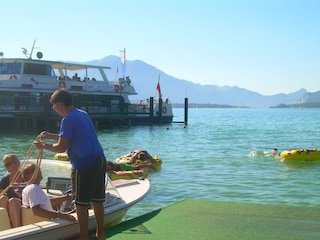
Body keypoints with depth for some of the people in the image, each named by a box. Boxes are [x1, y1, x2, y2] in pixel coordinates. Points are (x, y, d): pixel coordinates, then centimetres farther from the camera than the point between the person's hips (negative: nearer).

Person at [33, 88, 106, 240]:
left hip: (84, 165, -9)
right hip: (99, 160, 9)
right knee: (97, 200, 14)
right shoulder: (83, 114, 16)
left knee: (81, 203, 1)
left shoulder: (68, 119, -11)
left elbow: (61, 148, -11)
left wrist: (43, 146, 5)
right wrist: (51, 136, 27)